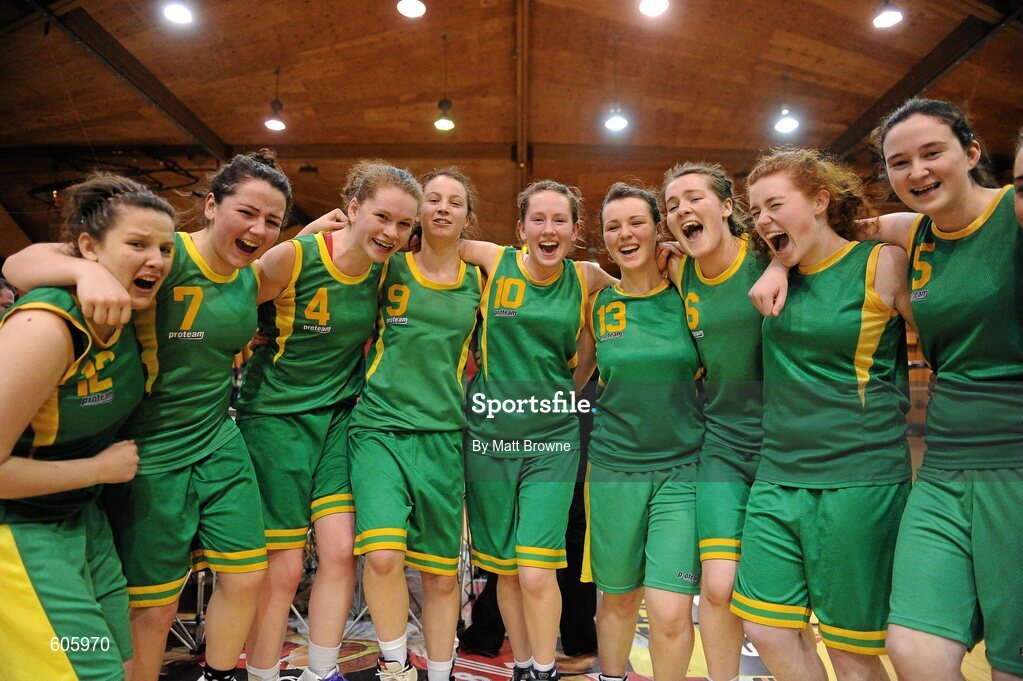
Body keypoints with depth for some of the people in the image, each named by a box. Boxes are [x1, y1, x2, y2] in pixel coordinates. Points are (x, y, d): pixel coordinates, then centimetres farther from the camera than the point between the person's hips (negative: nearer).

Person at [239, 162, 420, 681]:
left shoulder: (387, 268, -1)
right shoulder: (292, 257, -17)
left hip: (339, 417, 4)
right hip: (276, 418, -4)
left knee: (341, 550, 0)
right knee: (282, 568, 2)